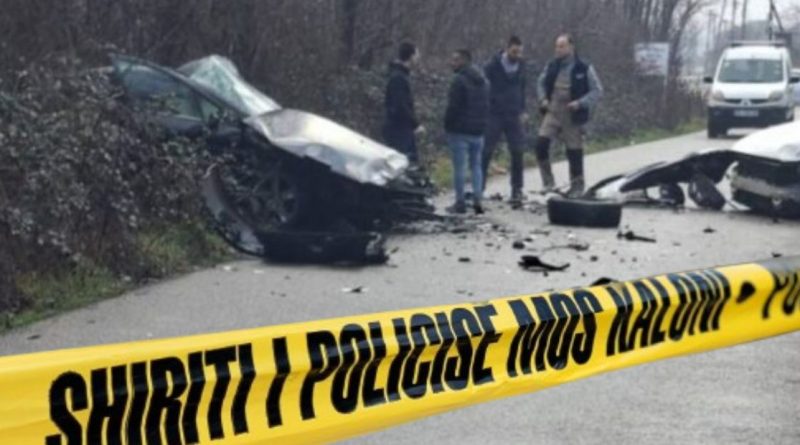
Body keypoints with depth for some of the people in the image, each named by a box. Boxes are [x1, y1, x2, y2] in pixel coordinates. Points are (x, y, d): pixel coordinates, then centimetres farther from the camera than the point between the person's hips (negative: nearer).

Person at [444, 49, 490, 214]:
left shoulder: (459, 80, -13)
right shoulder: (483, 81, 14)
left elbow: (453, 106, -16)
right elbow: (487, 106, 15)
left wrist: (448, 125, -7)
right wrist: (482, 124, 16)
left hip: (460, 130, -8)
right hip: (478, 131, 8)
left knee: (459, 167, -3)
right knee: (476, 165, 12)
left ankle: (460, 202, -2)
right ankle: (477, 200, 8)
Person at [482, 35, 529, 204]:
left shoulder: (521, 66, 8)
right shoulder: (493, 66, -7)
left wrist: (522, 111, 14)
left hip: (514, 116, 4)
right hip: (494, 115, -4)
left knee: (517, 153, 0)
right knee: (486, 152, -1)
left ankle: (517, 190, 8)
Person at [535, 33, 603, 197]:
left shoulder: (584, 69, -6)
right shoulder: (551, 66, 5)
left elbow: (597, 90, -4)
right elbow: (541, 83, 20)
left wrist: (580, 103, -16)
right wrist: (543, 99, 2)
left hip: (572, 117, -3)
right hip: (553, 113, 3)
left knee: (574, 152, 5)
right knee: (541, 144, -16)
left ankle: (577, 186, 21)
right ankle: (548, 181, -2)